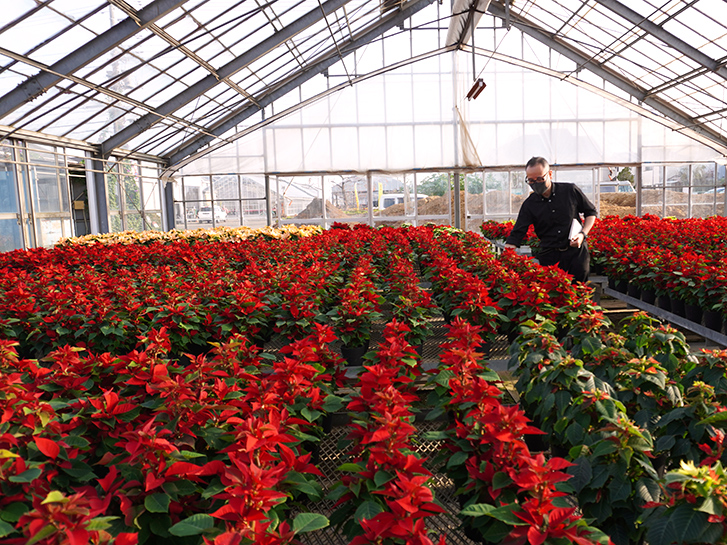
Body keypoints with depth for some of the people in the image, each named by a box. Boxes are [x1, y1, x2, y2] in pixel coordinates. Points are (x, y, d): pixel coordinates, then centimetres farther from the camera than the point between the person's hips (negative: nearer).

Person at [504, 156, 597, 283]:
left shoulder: (571, 191, 0)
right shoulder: (529, 205, 0)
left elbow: (591, 212, 13)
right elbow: (516, 235, -3)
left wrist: (583, 234, -3)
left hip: (576, 251, 0)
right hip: (549, 257, 0)